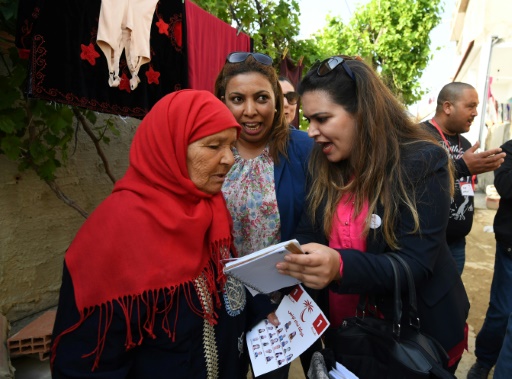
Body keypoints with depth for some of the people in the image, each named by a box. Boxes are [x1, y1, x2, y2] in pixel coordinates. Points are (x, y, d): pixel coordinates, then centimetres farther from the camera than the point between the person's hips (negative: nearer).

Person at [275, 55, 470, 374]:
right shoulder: (324, 165, -4)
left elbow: (415, 264, -25)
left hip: (418, 334, -4)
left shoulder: (424, 162, -19)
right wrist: (277, 270, -23)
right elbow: (308, 236, -3)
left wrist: (341, 267, -43)